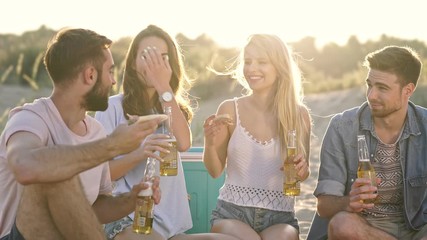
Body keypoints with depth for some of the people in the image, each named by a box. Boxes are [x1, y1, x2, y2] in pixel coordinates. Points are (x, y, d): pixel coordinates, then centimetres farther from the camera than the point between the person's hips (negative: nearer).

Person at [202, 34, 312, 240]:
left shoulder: (299, 114, 1)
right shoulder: (230, 109, -1)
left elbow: (303, 174, 11)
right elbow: (215, 171, 6)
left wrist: (301, 170, -12)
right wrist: (210, 145, -14)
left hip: (279, 216, 1)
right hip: (232, 211, -1)